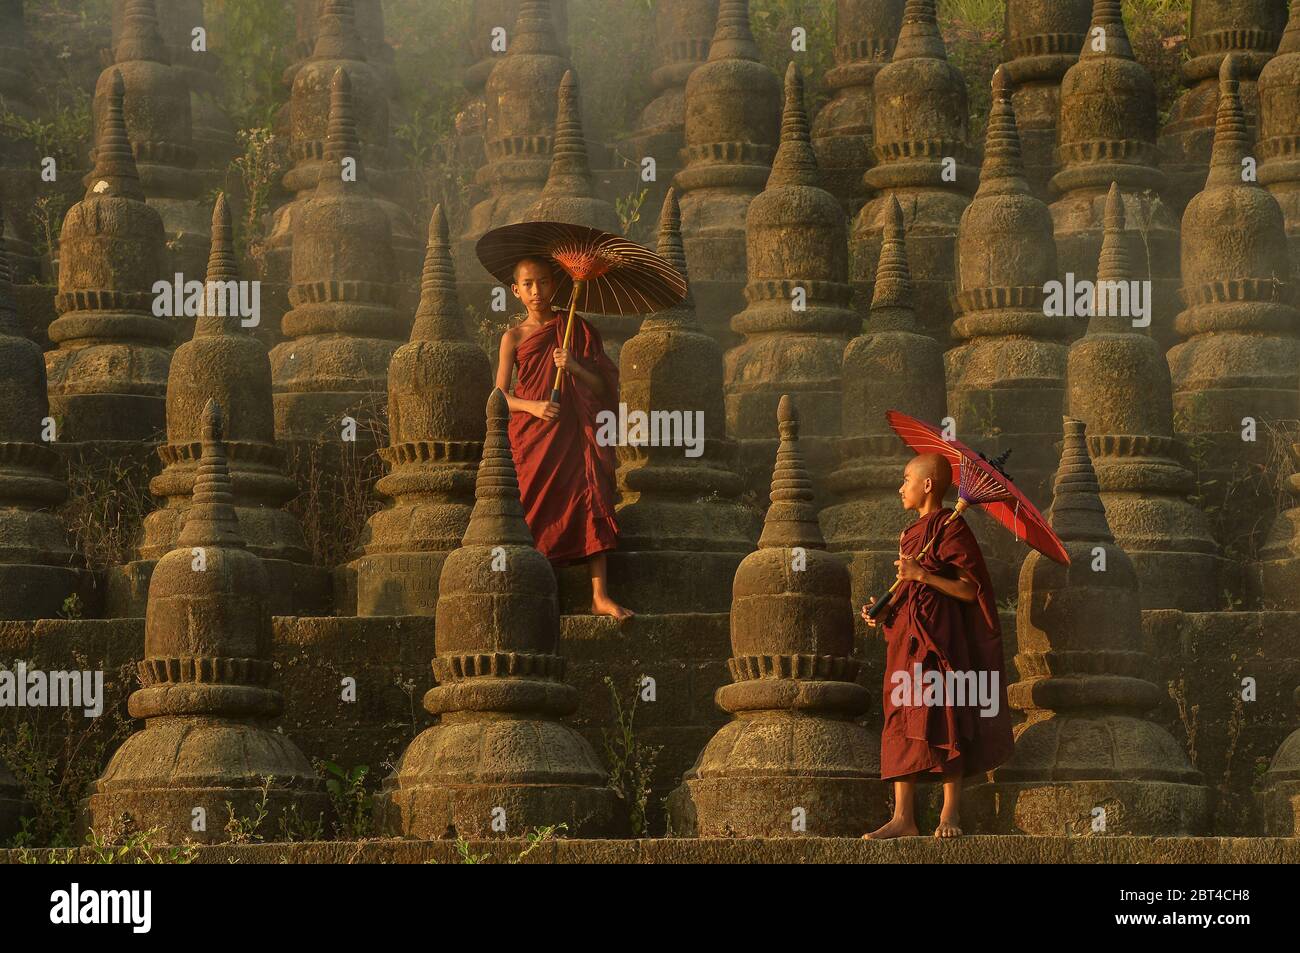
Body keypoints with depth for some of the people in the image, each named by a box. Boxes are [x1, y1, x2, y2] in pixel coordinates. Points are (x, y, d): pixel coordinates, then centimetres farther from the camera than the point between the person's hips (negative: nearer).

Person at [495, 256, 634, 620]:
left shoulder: (576, 328, 11)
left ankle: (600, 595, -15)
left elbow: (603, 385, 7)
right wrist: (533, 406, -15)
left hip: (576, 432, 1)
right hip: (532, 436, -1)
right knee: (537, 509, -7)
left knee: (592, 503, -12)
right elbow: (501, 395, 3)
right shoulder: (514, 337, 8)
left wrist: (575, 367, -11)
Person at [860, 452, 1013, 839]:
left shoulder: (950, 528, -6)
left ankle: (950, 814, -1)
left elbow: (969, 590, -12)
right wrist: (882, 611, 6)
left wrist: (922, 574, -18)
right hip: (905, 636, 8)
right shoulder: (910, 534, 19)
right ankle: (903, 817, 3)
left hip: (940, 636, -8)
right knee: (901, 721, 3)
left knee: (944, 719, -6)